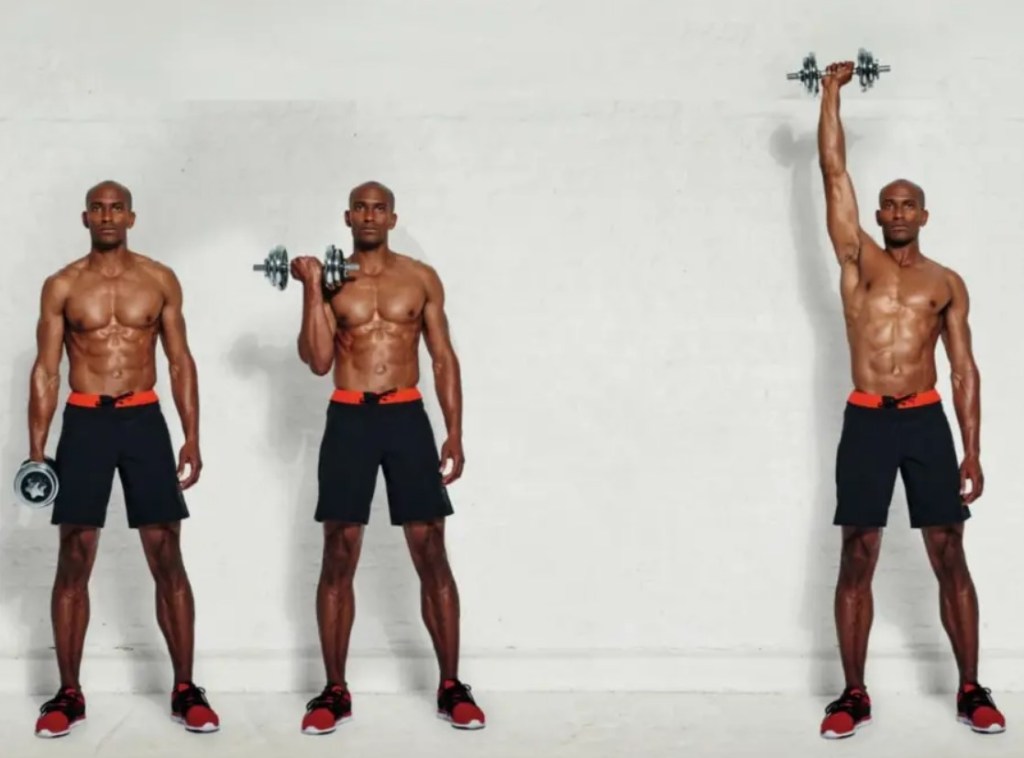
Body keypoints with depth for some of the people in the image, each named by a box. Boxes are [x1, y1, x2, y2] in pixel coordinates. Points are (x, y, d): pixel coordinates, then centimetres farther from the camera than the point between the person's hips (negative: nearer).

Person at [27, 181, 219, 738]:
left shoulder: (160, 280, 5)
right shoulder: (61, 286, 4)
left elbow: (181, 362, 6)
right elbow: (45, 371, 3)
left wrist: (192, 437, -1)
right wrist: (36, 449, -3)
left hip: (144, 420, 0)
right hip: (84, 422, 0)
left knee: (167, 557, -1)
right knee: (74, 560, 0)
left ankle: (185, 690, 6)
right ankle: (69, 693, 9)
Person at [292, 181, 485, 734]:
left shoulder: (421, 278, 7)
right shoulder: (331, 281, 5)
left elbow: (444, 359, 7)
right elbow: (317, 361, -5)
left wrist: (454, 433, 0)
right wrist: (312, 288, -11)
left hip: (407, 417, 0)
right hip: (348, 420, 0)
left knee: (431, 553, -1)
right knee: (338, 557, 0)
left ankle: (451, 687, 8)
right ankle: (335, 691, 9)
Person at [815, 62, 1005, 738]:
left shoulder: (947, 284, 11)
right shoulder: (859, 259, 9)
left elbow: (965, 368, 8)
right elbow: (834, 171, 6)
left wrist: (972, 450, 1)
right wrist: (832, 93, 6)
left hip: (927, 422, 1)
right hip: (865, 422, 0)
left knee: (951, 559, 2)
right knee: (857, 561, 0)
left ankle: (971, 689, 11)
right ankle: (854, 694, 6)